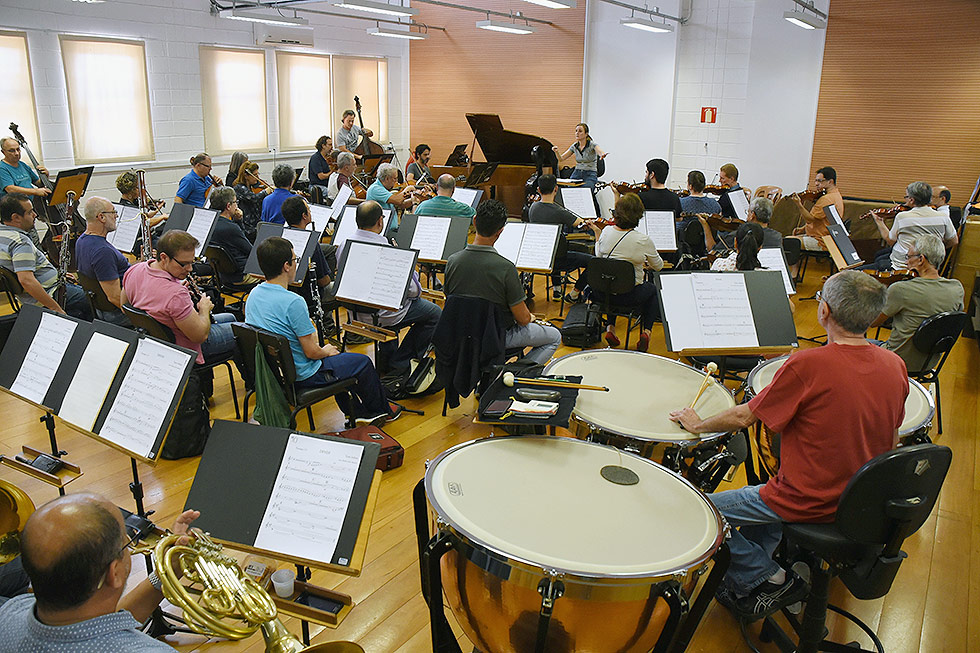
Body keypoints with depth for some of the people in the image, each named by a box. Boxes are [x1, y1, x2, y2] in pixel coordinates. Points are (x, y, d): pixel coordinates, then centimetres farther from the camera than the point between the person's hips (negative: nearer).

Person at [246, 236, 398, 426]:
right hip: (303, 376, -8)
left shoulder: (253, 295, -4)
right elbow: (312, 352, -25)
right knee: (363, 362, 11)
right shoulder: (293, 302, -31)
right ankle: (382, 411, 34)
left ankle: (357, 412, 38)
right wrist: (325, 351, -3)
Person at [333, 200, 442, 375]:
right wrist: (412, 271, 1)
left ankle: (384, 363, 40)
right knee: (435, 314, 10)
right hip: (382, 315, -7)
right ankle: (398, 366, 13)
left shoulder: (342, 243, -8)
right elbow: (413, 290, -22)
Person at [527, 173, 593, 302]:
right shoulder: (559, 212, -26)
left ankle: (556, 288, 42)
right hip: (558, 260, -7)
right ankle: (573, 294, 15)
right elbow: (580, 223, -13)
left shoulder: (533, 208, -6)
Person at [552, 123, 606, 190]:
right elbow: (561, 159, 8)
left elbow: (600, 152, -29)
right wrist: (556, 151, -13)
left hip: (590, 175, -4)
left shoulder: (592, 144, -8)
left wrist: (602, 155, -54)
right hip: (577, 173, 4)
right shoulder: (574, 146, 7)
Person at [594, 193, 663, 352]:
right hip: (628, 296, -3)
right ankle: (646, 331, 13)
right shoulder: (643, 240, -19)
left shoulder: (606, 231, -9)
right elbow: (658, 266, -1)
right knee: (653, 289, 29)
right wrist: (645, 262, 20)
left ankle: (610, 327, 24)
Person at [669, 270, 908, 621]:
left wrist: (698, 424, 4)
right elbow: (891, 442, 8)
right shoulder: (895, 365, -4)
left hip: (809, 502, -8)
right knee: (763, 489, 31)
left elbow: (745, 417, -13)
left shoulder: (807, 365, -24)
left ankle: (771, 578, 10)